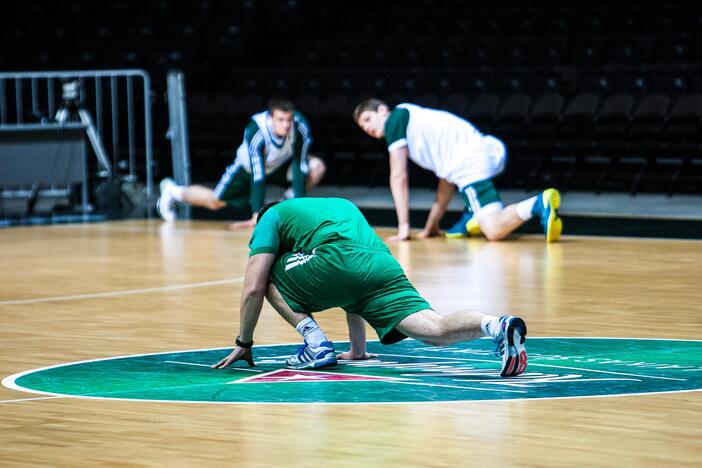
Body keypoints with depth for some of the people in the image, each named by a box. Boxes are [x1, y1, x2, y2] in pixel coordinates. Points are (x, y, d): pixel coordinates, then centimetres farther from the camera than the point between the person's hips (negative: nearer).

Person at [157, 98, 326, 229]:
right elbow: (257, 174, -40)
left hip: (280, 165, 3)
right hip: (248, 166, -3)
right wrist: (257, 213, -40)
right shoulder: (255, 132, -41)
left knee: (317, 167, -21)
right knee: (215, 202, 7)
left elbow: (300, 167, -30)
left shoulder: (300, 127, -35)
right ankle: (172, 190, 34)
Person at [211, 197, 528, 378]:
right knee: (436, 331, -11)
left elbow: (252, 289, 16)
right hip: (385, 266, 5)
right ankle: (497, 325, -38)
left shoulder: (272, 217, 27)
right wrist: (357, 349, 52)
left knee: (268, 274, 21)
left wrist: (244, 344, 28)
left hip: (338, 263, -5)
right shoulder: (341, 205, 45)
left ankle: (315, 344, 6)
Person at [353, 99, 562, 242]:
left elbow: (398, 177, 4)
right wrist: (431, 225, 33)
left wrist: (403, 227, 7)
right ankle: (472, 217, 19)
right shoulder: (415, 118, 34)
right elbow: (446, 182, 34)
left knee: (495, 230, -23)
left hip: (471, 163, -10)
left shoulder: (395, 119, 9)